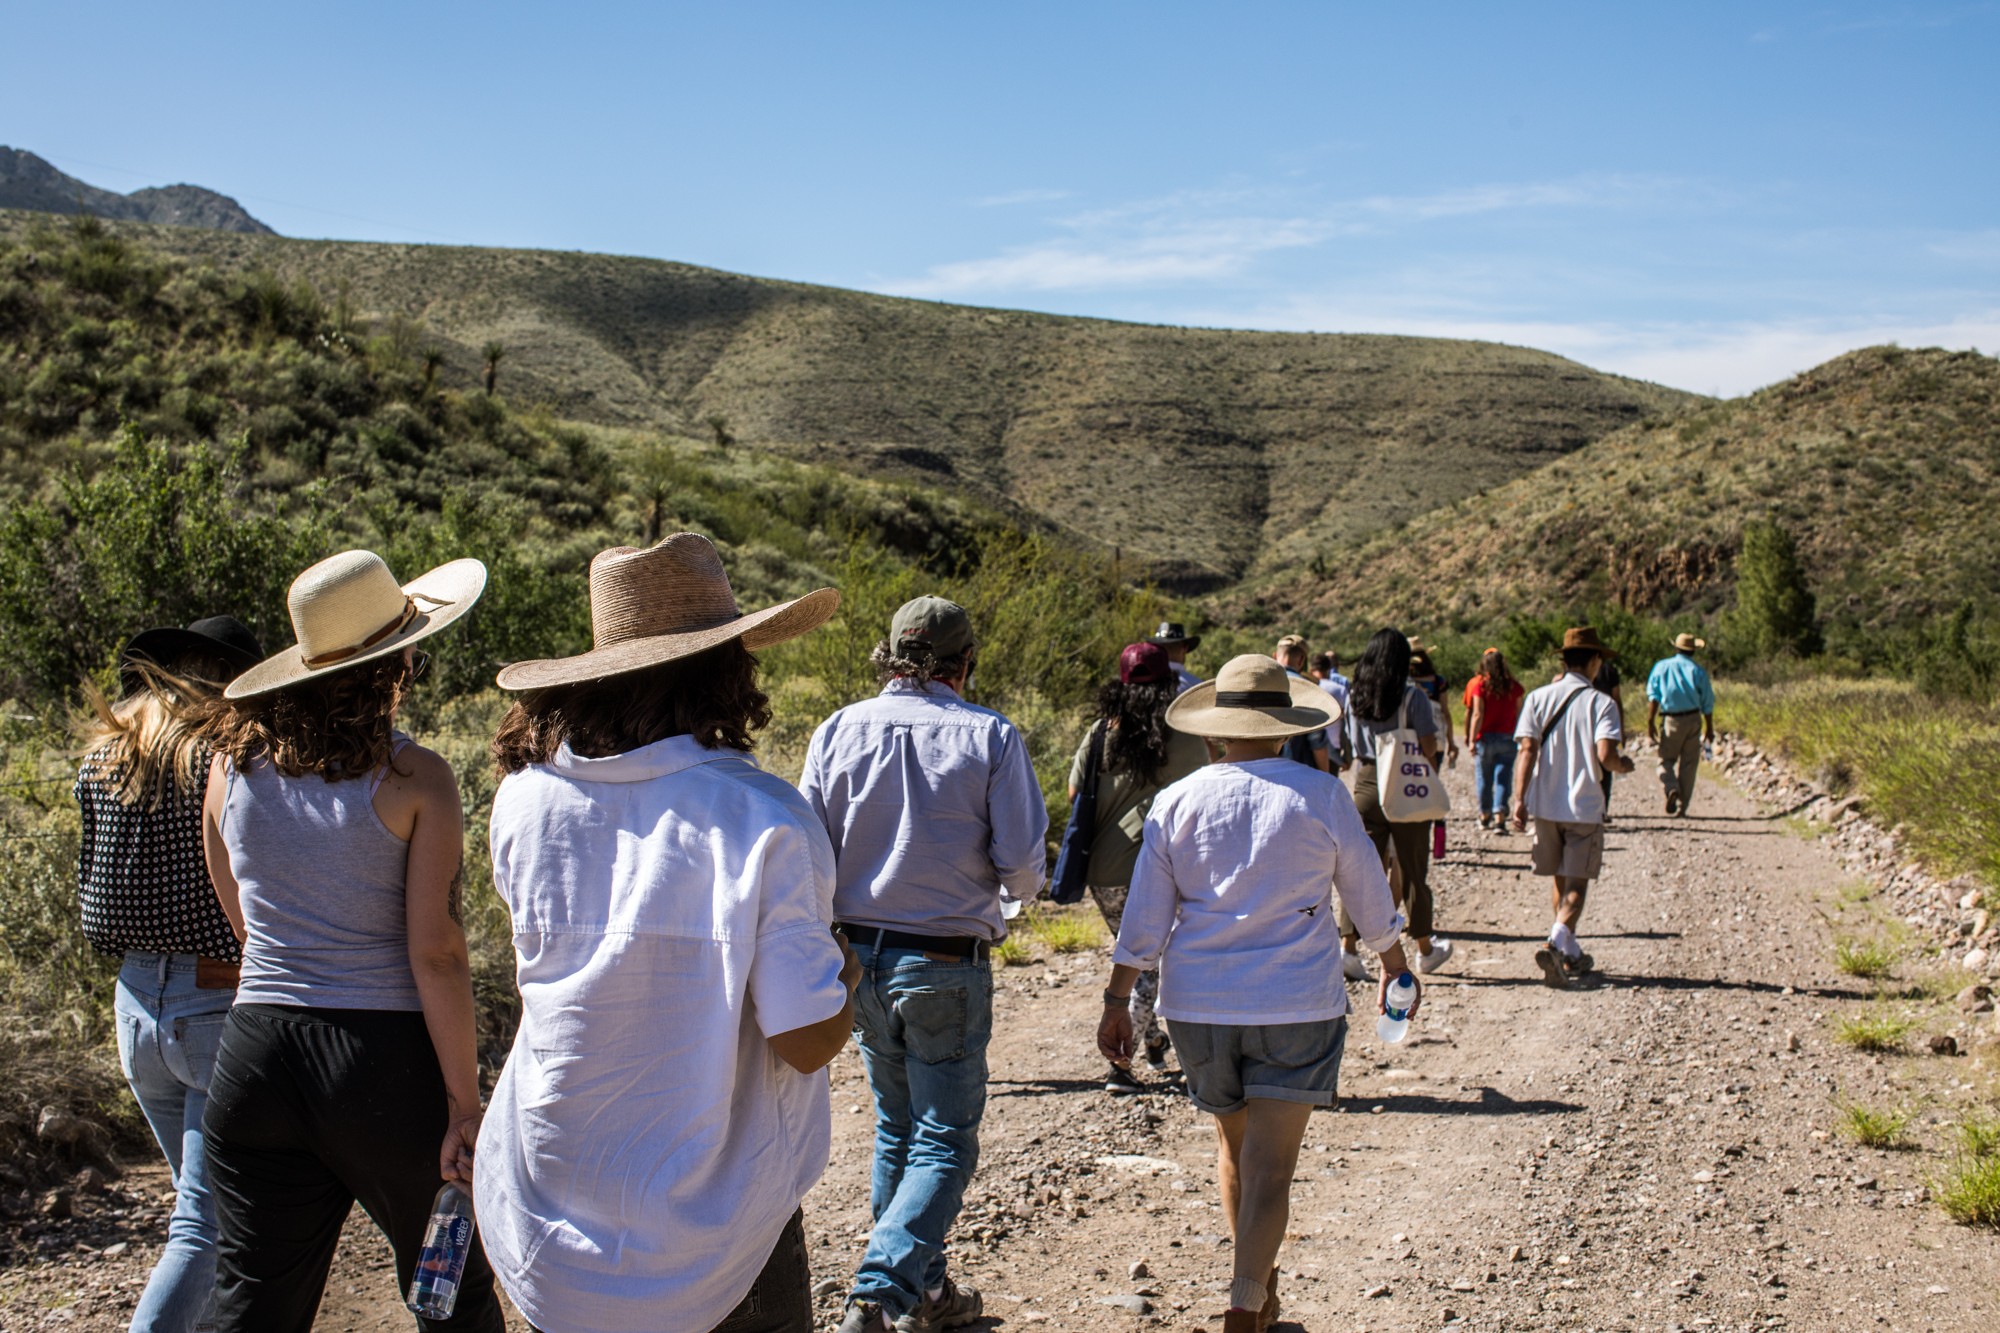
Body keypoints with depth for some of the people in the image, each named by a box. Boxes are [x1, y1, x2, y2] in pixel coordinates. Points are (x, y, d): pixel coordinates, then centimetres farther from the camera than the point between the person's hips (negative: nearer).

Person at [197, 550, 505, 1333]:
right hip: (386, 1059, -4)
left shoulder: (234, 764, 4)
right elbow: (435, 953, -13)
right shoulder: (415, 779, -10)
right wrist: (464, 1105, -8)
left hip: (256, 1047, 4)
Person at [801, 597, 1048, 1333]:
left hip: (859, 958, 4)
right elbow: (1023, 866, -11)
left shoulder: (838, 730, -2)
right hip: (948, 965, -4)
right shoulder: (990, 737, -10)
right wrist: (1001, 891, 11)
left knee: (895, 1128, 20)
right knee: (944, 1141, 6)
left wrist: (836, 934, 14)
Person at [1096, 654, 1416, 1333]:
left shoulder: (1177, 802, -2)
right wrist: (1394, 966, 21)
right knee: (1269, 1165, -1)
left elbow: (1143, 921, -1)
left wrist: (1117, 1002, 6)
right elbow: (1369, 897, 5)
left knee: (1233, 1144, 21)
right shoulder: (1321, 796, -6)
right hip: (1296, 1004, -3)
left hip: (1198, 1005, 3)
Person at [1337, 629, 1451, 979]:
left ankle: (1348, 947, -5)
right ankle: (1425, 950, 23)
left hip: (1365, 784, 3)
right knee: (1413, 872, 9)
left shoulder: (1354, 695, 4)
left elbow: (1353, 746, 8)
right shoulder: (1412, 695, -10)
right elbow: (1429, 748, -11)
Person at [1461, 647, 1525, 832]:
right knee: (1503, 778, -1)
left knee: (1485, 778, 12)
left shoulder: (1479, 684, -5)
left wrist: (1471, 739, -10)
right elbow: (1518, 714, 3)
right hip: (1507, 737, 1)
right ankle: (1499, 817, -14)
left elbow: (1477, 714, -11)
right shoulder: (1513, 686, 1)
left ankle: (1485, 816, 24)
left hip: (1486, 737, -1)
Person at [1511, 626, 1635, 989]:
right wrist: (1625, 765, 5)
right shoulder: (1601, 702, -8)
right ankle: (1555, 943, -21)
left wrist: (1519, 799, -9)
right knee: (1576, 884, 1)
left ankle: (1571, 955, 25)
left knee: (1560, 881, 17)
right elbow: (1605, 756, -17)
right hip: (1584, 808, -3)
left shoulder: (1538, 698, 1)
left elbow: (1527, 750, -6)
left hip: (1545, 805, 3)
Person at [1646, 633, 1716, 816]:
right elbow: (1707, 703, 2)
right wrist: (1709, 728, 11)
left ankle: (1671, 788, -19)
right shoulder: (1698, 670, 1)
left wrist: (1650, 722, -3)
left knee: (1666, 760, 10)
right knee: (1688, 763, 8)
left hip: (1671, 720, -1)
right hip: (1693, 720, 1)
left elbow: (1653, 697, -5)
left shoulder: (1661, 667, 1)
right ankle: (1682, 806, 6)